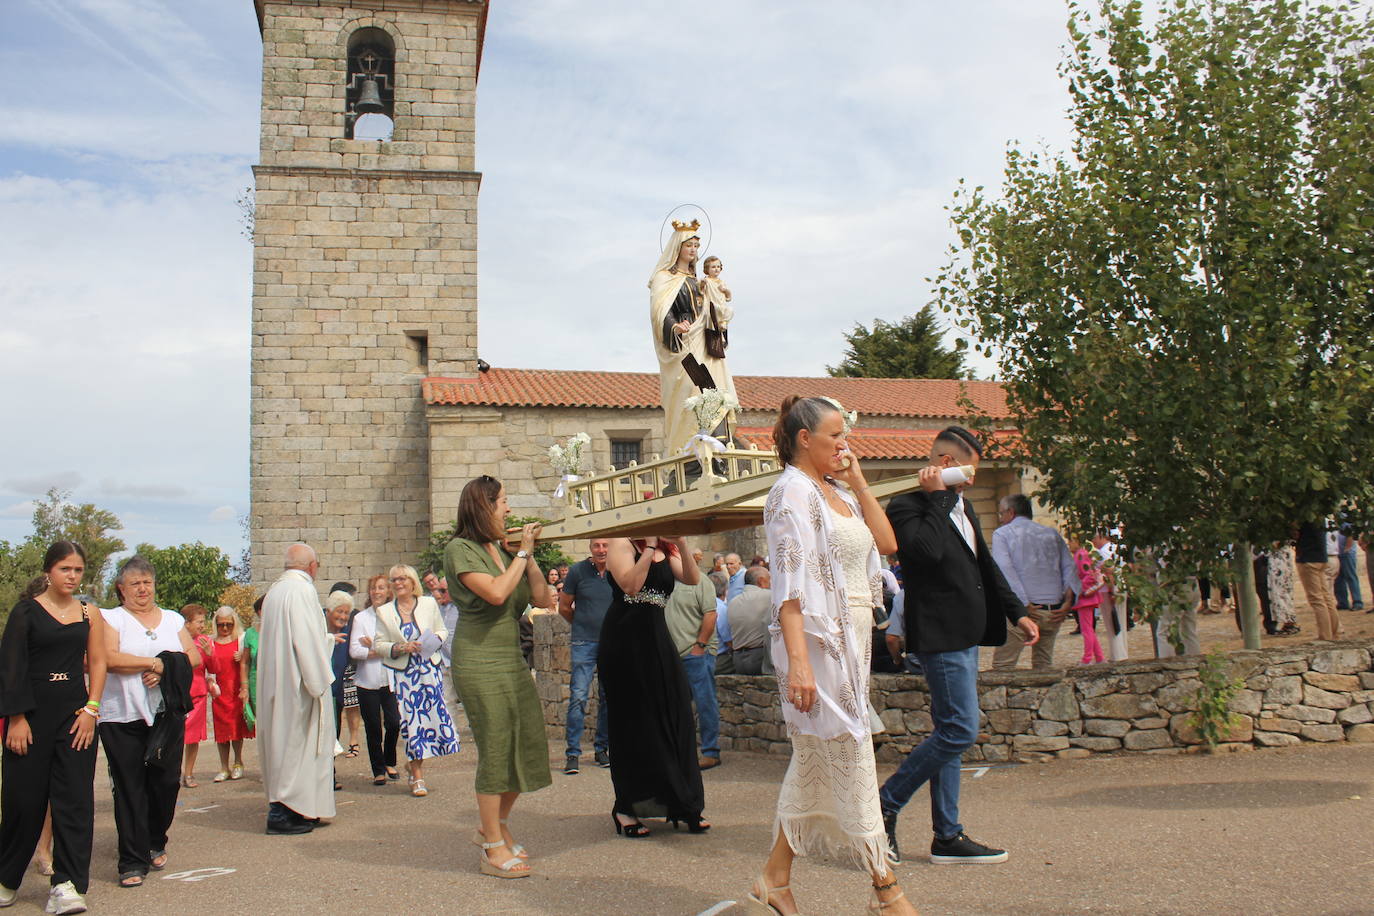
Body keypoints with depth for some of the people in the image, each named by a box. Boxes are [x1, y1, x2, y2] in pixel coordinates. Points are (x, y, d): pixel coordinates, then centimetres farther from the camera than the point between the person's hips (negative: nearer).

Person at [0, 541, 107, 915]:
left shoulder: (89, 614, 8)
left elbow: (97, 663, 8)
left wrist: (90, 710, -3)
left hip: (76, 713, 2)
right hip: (32, 714, -2)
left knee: (74, 798, -4)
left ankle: (66, 883, -2)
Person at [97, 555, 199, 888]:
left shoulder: (173, 619, 16)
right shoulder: (111, 619, 4)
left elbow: (194, 657, 6)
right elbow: (110, 659, -13)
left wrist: (165, 670, -11)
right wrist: (156, 663, -9)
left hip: (167, 714, 3)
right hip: (122, 716, -3)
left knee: (166, 782, 4)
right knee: (129, 788, -2)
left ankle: (156, 842, 26)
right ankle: (133, 862, 3)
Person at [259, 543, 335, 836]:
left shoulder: (275, 590, 12)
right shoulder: (303, 590, -16)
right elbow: (307, 640, -21)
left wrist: (327, 639, 33)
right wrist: (319, 683, -15)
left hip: (275, 685, 9)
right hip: (298, 683, -9)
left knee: (282, 739, 14)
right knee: (294, 742, -4)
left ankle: (280, 808, 21)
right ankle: (283, 813, -2)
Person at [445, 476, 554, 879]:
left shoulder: (502, 551, 13)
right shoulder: (460, 550, -7)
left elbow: (541, 598, 10)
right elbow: (496, 592, -21)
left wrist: (528, 554, 2)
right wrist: (523, 552, -11)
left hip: (513, 661, 8)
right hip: (480, 663, -8)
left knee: (529, 745, 8)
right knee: (495, 751, -5)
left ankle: (497, 826, 27)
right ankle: (493, 849, 6)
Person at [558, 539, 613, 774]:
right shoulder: (578, 571, -5)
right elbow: (564, 607, 6)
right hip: (584, 643, -3)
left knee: (609, 698, 9)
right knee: (578, 697, -8)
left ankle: (601, 748, 21)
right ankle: (572, 753, -2)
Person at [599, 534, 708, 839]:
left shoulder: (667, 550, 12)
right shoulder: (621, 544, -4)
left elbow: (692, 579, -4)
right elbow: (630, 585, -19)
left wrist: (681, 545, -15)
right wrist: (650, 547, -16)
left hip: (657, 641, 6)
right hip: (625, 641, -6)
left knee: (675, 719, 3)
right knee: (633, 723, 0)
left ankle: (681, 807, 11)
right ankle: (626, 808, 11)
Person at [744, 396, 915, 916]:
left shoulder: (837, 492, 15)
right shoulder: (793, 490, -10)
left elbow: (887, 543, 13)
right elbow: (790, 583, -18)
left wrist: (858, 483, 10)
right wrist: (798, 662, -25)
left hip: (852, 641, 9)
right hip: (819, 640, -9)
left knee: (816, 765, 12)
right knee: (851, 759, -2)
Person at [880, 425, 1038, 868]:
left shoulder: (960, 506, 17)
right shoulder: (907, 506, -11)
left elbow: (986, 566, 25)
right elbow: (928, 549, -30)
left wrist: (1017, 611, 23)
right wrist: (937, 497, -19)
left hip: (965, 635, 10)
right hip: (941, 636, -10)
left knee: (950, 733, 11)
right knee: (959, 732, -12)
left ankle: (948, 837, 16)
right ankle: (883, 806, -1)